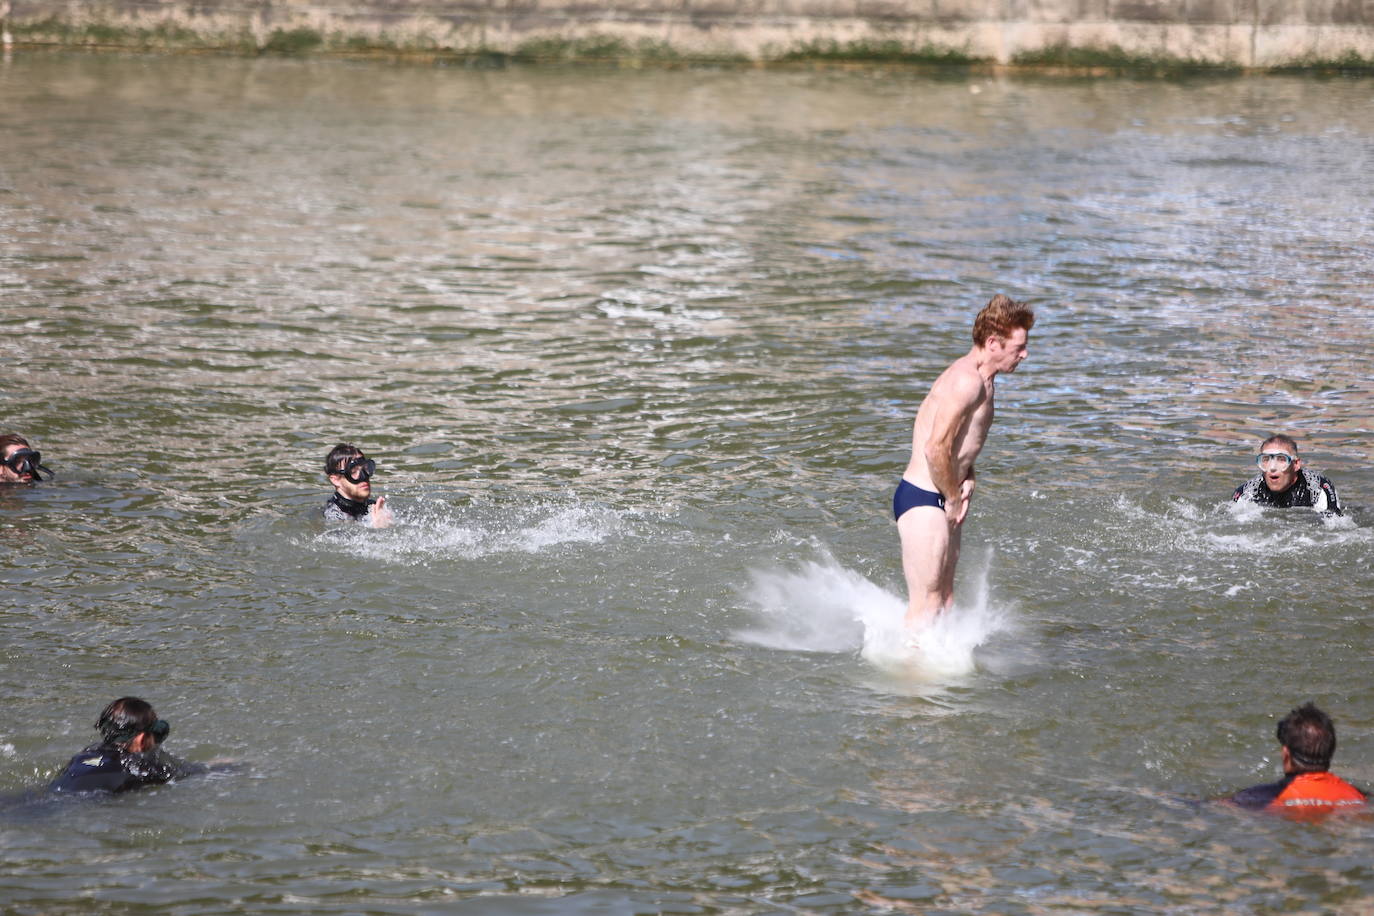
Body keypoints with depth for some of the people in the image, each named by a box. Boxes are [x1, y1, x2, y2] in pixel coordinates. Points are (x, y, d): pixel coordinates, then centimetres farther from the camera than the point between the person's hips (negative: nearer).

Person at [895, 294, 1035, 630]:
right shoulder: (967, 381, -19)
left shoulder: (981, 381, 14)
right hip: (923, 501, -10)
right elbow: (936, 449, -25)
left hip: (942, 501, 10)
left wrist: (966, 481, 7)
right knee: (926, 605, -7)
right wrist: (954, 499, -12)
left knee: (944, 600, 14)